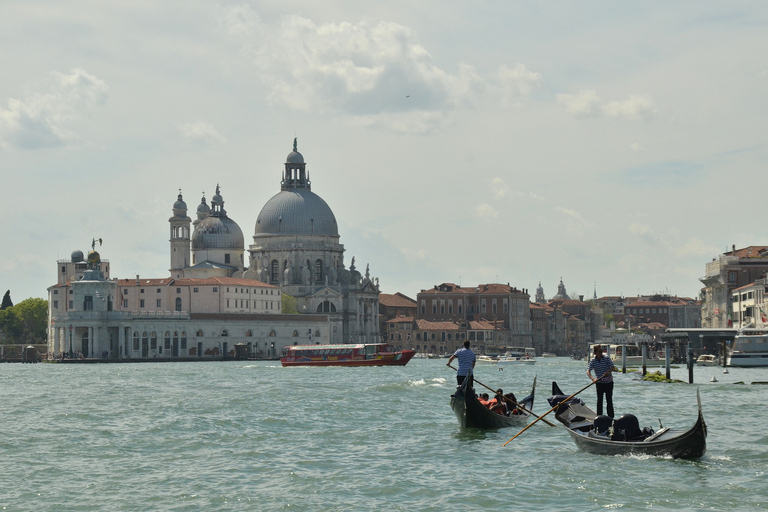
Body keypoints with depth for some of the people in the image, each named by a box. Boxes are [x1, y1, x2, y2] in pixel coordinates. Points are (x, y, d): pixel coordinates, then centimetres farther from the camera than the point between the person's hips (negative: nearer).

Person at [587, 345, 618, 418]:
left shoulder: (606, 358, -7)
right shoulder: (592, 361, -5)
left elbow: (613, 367, -14)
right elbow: (588, 371, -14)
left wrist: (607, 372, -33)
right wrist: (593, 379, -31)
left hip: (609, 382, -1)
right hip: (599, 383, 1)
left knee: (609, 400, 0)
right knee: (599, 400, 3)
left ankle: (611, 416, 5)